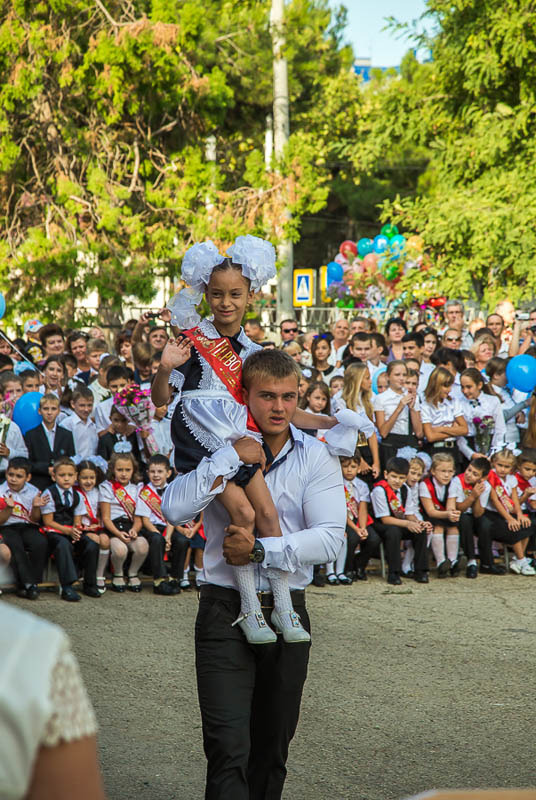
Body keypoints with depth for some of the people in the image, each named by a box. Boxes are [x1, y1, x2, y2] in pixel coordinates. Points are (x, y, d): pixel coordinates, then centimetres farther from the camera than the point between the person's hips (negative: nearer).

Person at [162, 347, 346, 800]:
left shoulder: (316, 457, 2)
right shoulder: (220, 453, 1)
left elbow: (330, 539, -9)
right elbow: (174, 509, -15)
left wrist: (261, 550, -18)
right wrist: (231, 458, -17)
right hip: (225, 610, -2)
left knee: (273, 748, 13)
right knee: (228, 747, -13)